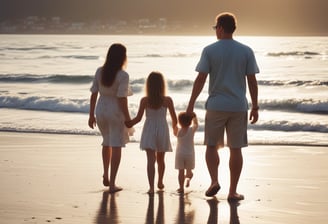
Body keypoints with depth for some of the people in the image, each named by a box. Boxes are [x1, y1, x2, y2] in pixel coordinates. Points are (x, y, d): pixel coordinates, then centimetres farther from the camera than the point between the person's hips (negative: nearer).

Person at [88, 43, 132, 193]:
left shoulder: (99, 72, 0)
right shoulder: (122, 75, -16)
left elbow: (94, 94, 2)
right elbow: (122, 99, -19)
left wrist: (91, 115, 10)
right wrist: (128, 118, -11)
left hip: (101, 111, 6)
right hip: (116, 113, -5)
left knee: (107, 143, 26)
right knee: (116, 147, 3)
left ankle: (105, 175, 30)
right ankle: (112, 184, 3)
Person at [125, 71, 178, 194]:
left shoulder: (144, 100, -9)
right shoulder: (167, 100, -7)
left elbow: (138, 118, -7)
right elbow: (174, 119, 1)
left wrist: (129, 123, 12)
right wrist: (174, 127, 21)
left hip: (149, 130, -1)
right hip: (162, 130, 1)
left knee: (151, 159, -7)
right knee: (160, 159, 20)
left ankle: (151, 187, -19)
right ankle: (160, 182, 37)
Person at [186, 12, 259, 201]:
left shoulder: (210, 51, -4)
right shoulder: (246, 51, 1)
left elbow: (201, 79, -6)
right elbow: (252, 81, 1)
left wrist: (191, 104, 0)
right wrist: (255, 107, 9)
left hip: (216, 106, -1)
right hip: (239, 107, 1)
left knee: (212, 146, 14)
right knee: (236, 149, 7)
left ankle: (214, 180, -4)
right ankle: (233, 191, 9)